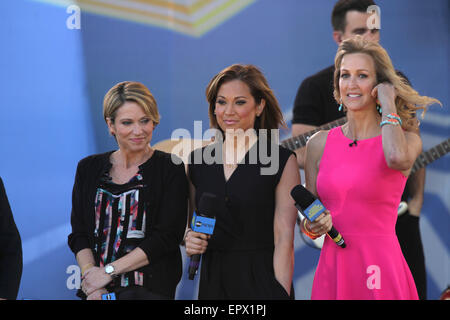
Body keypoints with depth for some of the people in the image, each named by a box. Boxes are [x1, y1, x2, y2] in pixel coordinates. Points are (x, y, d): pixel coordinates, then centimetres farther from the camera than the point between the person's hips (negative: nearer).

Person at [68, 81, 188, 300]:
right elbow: (79, 235, 8)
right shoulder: (89, 169, 11)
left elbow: (167, 236, -8)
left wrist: (109, 271, -12)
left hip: (149, 289, -3)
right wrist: (90, 276, -10)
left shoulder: (171, 169, -1)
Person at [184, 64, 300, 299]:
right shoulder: (197, 161, 8)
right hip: (213, 283, 4)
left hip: (262, 282, -4)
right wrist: (189, 238, -3)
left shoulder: (282, 161, -5)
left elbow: (284, 238, -9)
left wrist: (281, 293, -15)